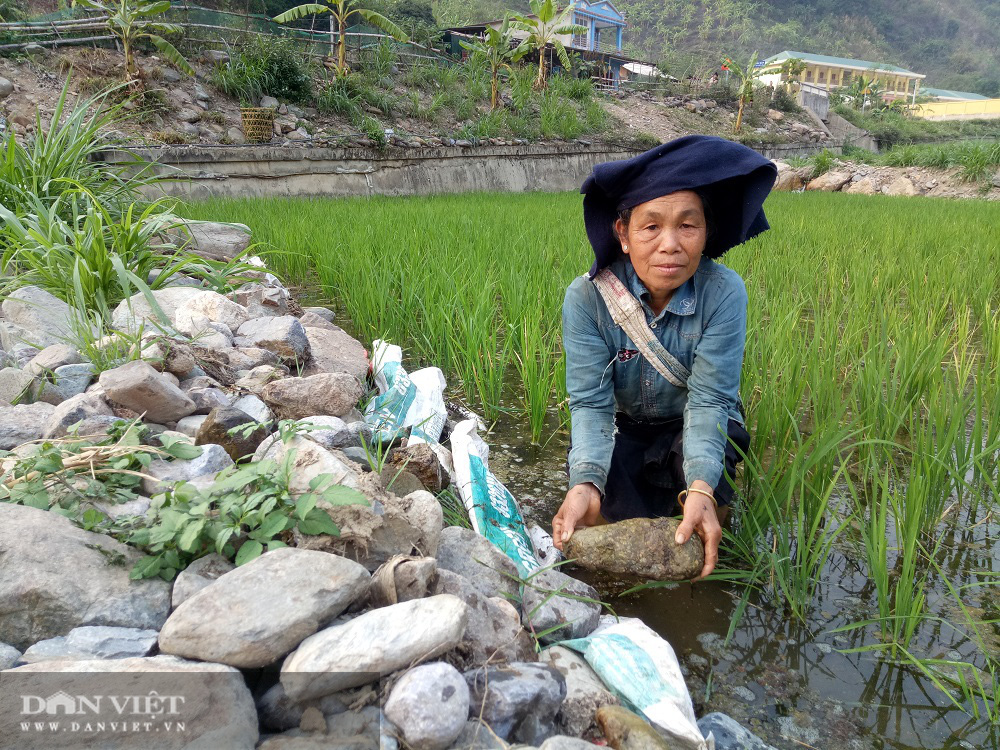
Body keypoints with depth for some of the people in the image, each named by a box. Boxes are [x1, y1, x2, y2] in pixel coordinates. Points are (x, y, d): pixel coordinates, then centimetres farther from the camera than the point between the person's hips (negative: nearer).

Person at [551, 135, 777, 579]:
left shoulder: (723, 293, -25)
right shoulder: (586, 298, -24)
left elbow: (708, 399, -28)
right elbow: (590, 401, -27)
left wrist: (701, 488, -46)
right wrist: (585, 484, -47)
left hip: (692, 427, 0)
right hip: (623, 428, 1)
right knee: (595, 508, -27)